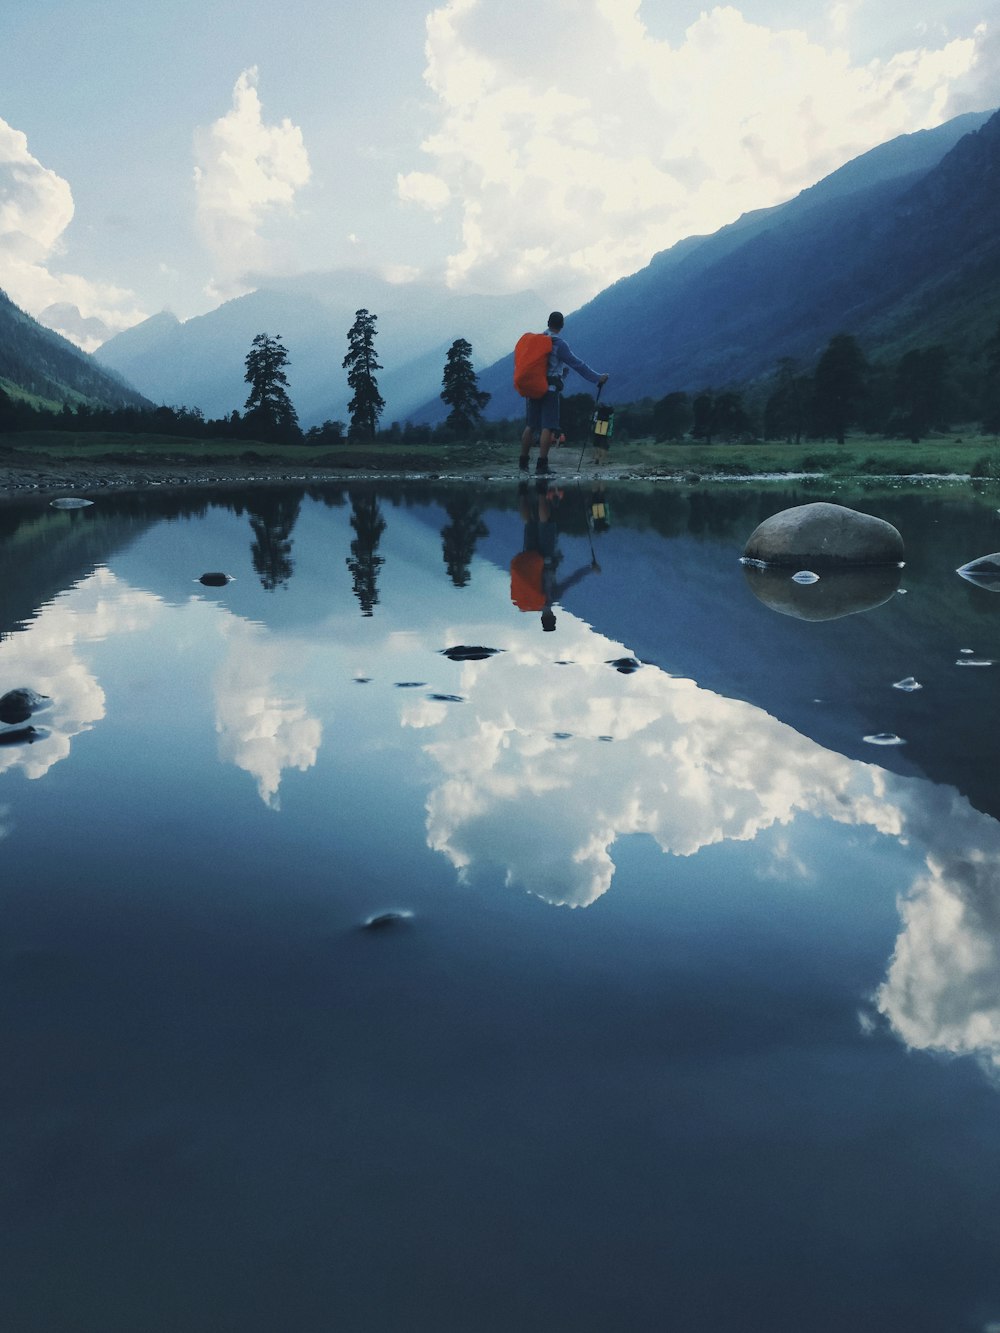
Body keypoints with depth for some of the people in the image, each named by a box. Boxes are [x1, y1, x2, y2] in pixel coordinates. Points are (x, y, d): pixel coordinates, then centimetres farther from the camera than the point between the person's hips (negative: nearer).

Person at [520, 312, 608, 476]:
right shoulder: (558, 344, -8)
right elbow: (577, 364, -10)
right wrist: (597, 377, -6)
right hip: (550, 389, -6)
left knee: (530, 426, 13)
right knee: (548, 427, -6)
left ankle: (523, 462, 19)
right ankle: (541, 465, -12)